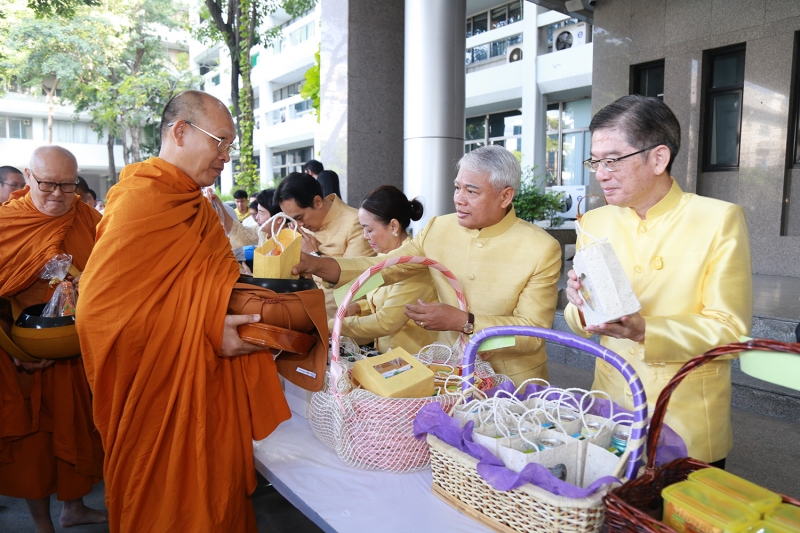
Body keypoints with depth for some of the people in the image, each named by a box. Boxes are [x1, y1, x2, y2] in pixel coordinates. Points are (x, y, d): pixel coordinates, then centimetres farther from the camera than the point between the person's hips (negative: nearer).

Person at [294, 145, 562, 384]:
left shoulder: (542, 250, -13)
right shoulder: (438, 229, -1)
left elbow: (534, 332, -16)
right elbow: (382, 267, -2)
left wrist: (464, 322, -27)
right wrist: (317, 264, -17)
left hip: (511, 382, -4)